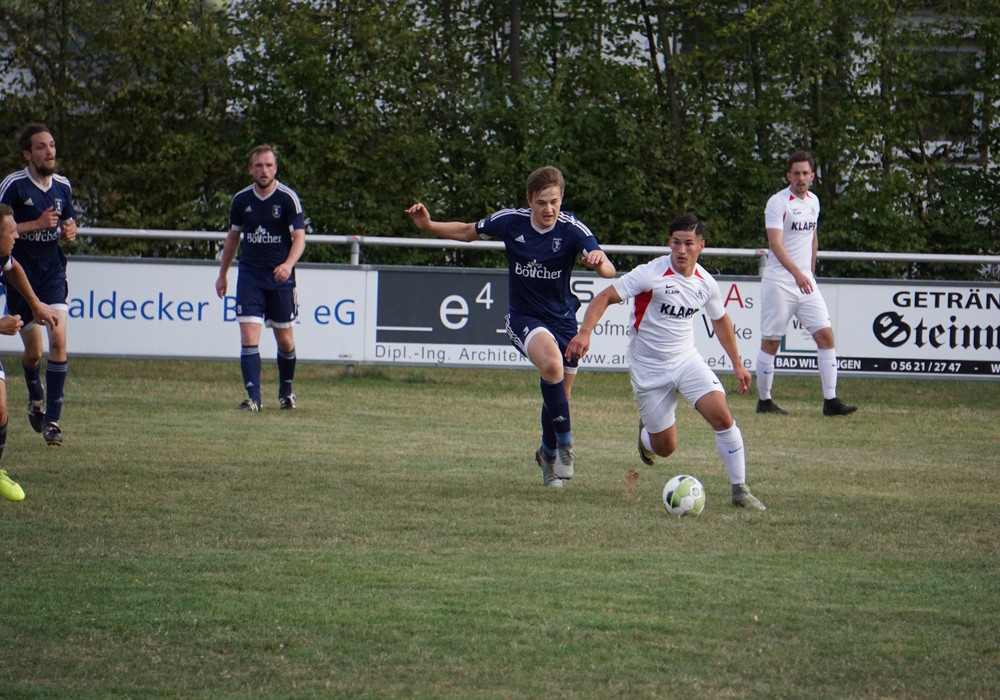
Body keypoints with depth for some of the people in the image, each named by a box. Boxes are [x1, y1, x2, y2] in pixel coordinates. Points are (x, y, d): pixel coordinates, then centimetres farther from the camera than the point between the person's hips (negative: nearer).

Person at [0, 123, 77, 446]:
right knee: (33, 350, 6)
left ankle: (52, 419, -12)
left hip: (53, 271, 3)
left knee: (58, 340, -15)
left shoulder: (63, 186, 6)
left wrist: (70, 231, -2)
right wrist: (36, 225, -21)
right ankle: (35, 396, 39)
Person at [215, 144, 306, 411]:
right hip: (249, 276, 2)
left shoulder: (288, 199, -8)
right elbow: (233, 237, 17)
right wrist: (222, 274, 19)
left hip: (280, 278, -2)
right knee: (248, 337, -11)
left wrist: (288, 264, -32)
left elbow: (299, 238, -13)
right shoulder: (241, 199, 3)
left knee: (285, 340, 7)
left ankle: (286, 391, 29)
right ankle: (253, 397, -12)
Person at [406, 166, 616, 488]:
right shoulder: (510, 221, -11)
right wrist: (429, 226, -7)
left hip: (563, 319, 1)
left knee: (556, 398, 10)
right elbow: (468, 231, 7)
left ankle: (548, 454, 41)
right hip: (523, 318, -1)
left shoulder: (571, 229, -16)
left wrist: (599, 261, -51)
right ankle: (564, 446, -22)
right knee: (552, 363, -33)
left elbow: (608, 270, -27)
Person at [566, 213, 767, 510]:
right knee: (665, 448, 2)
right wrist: (584, 333, -35)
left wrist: (737, 364, 20)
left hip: (687, 360, 3)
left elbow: (720, 320, 18)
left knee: (722, 416, -18)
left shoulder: (706, 283, -2)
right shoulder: (651, 274, -18)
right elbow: (604, 298, -19)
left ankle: (740, 490, -6)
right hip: (649, 370, -3)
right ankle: (646, 432, 41)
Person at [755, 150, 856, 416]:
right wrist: (797, 273, -35)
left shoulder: (813, 201, 10)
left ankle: (830, 400, -4)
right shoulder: (778, 202, -12)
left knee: (825, 335, -4)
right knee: (771, 342, 0)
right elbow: (776, 243, -23)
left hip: (806, 282, 6)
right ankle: (764, 400, 12)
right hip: (779, 282, -6)